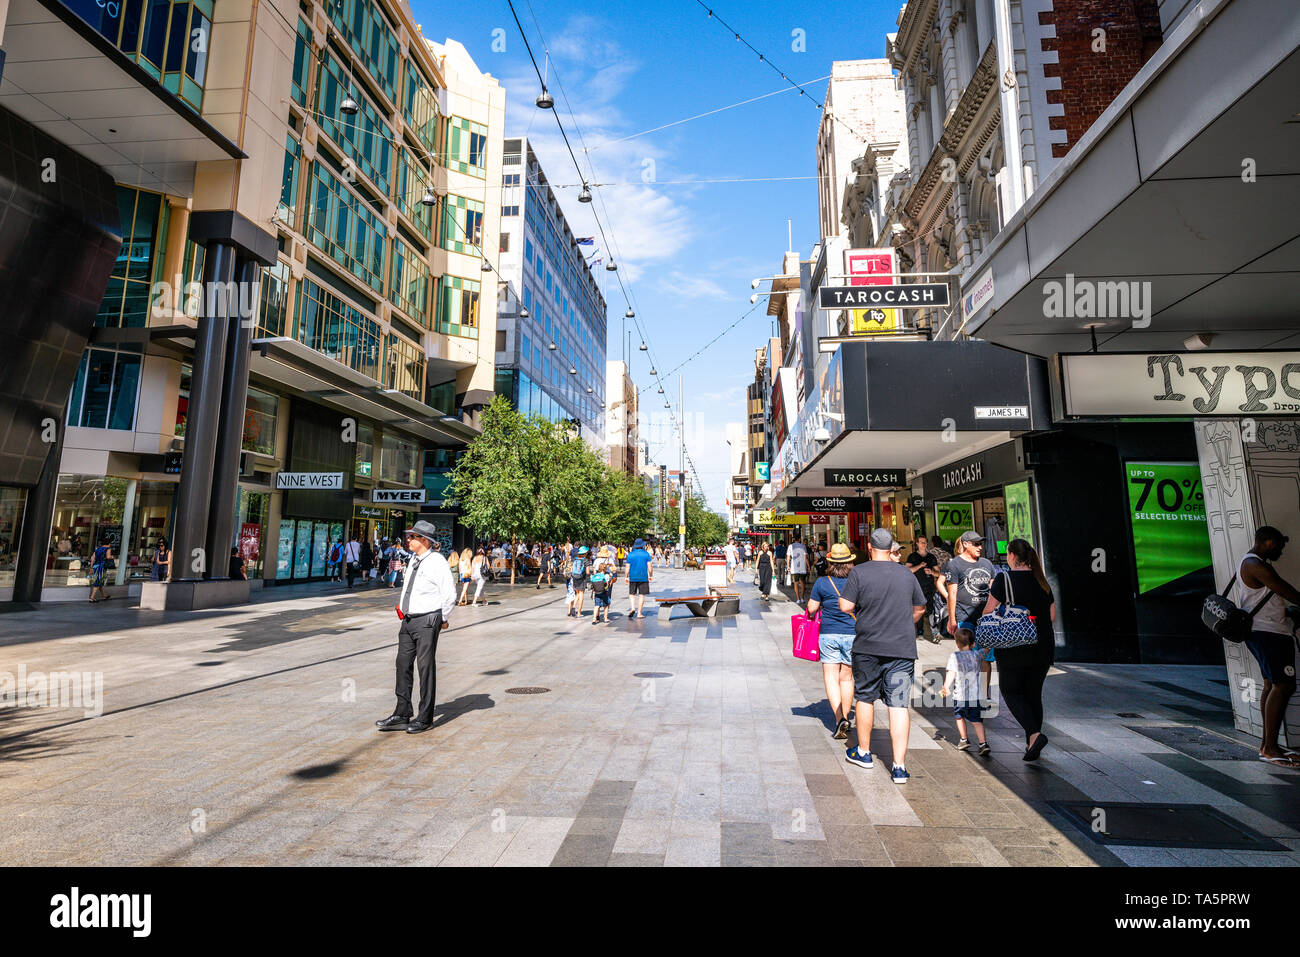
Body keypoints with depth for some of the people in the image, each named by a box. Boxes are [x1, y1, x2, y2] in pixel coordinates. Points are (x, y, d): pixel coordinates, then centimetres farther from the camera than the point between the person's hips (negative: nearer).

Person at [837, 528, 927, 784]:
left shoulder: (859, 572, -8)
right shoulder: (907, 574, 4)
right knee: (899, 704, 3)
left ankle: (863, 752, 29)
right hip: (903, 648, 2)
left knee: (865, 697, 15)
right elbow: (920, 609, 15)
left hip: (868, 647, -2)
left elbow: (845, 606, -12)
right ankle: (900, 766, 0)